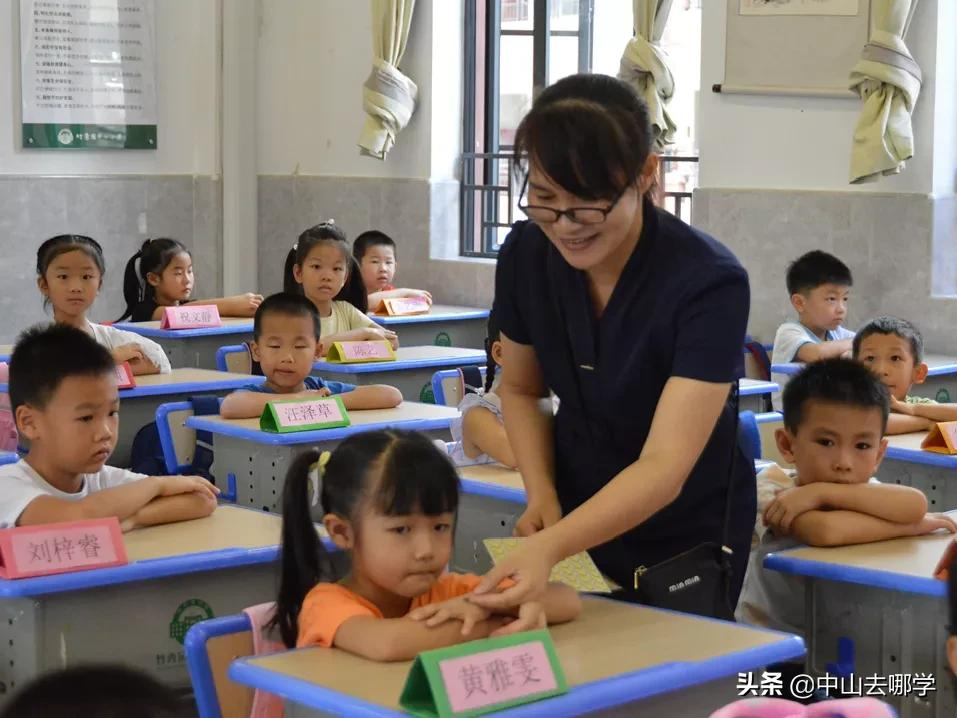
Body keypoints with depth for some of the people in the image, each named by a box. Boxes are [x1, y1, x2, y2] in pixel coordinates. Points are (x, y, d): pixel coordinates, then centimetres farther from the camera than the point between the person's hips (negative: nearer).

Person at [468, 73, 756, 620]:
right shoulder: (527, 252, -14)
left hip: (689, 534, -4)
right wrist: (542, 496, -12)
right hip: (576, 515, 4)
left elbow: (665, 468, -34)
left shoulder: (709, 283, -28)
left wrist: (551, 547, -48)